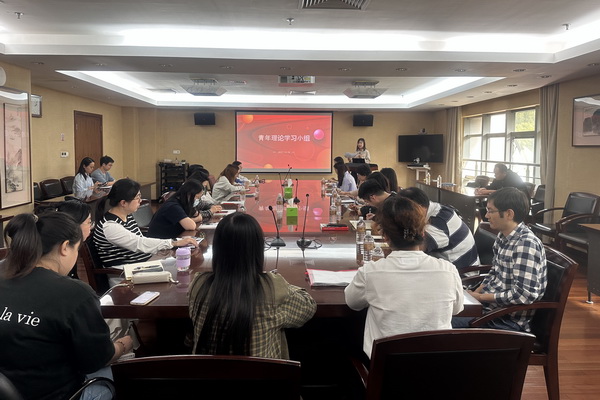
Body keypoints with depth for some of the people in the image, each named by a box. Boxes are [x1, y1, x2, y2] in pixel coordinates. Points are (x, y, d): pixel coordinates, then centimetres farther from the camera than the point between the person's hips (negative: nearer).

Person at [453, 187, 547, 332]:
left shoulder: (526, 244, -21)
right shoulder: (503, 237, 8)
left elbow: (524, 295, -25)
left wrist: (481, 297, -16)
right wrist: (474, 294, 4)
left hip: (508, 321, -9)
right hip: (488, 306, 9)